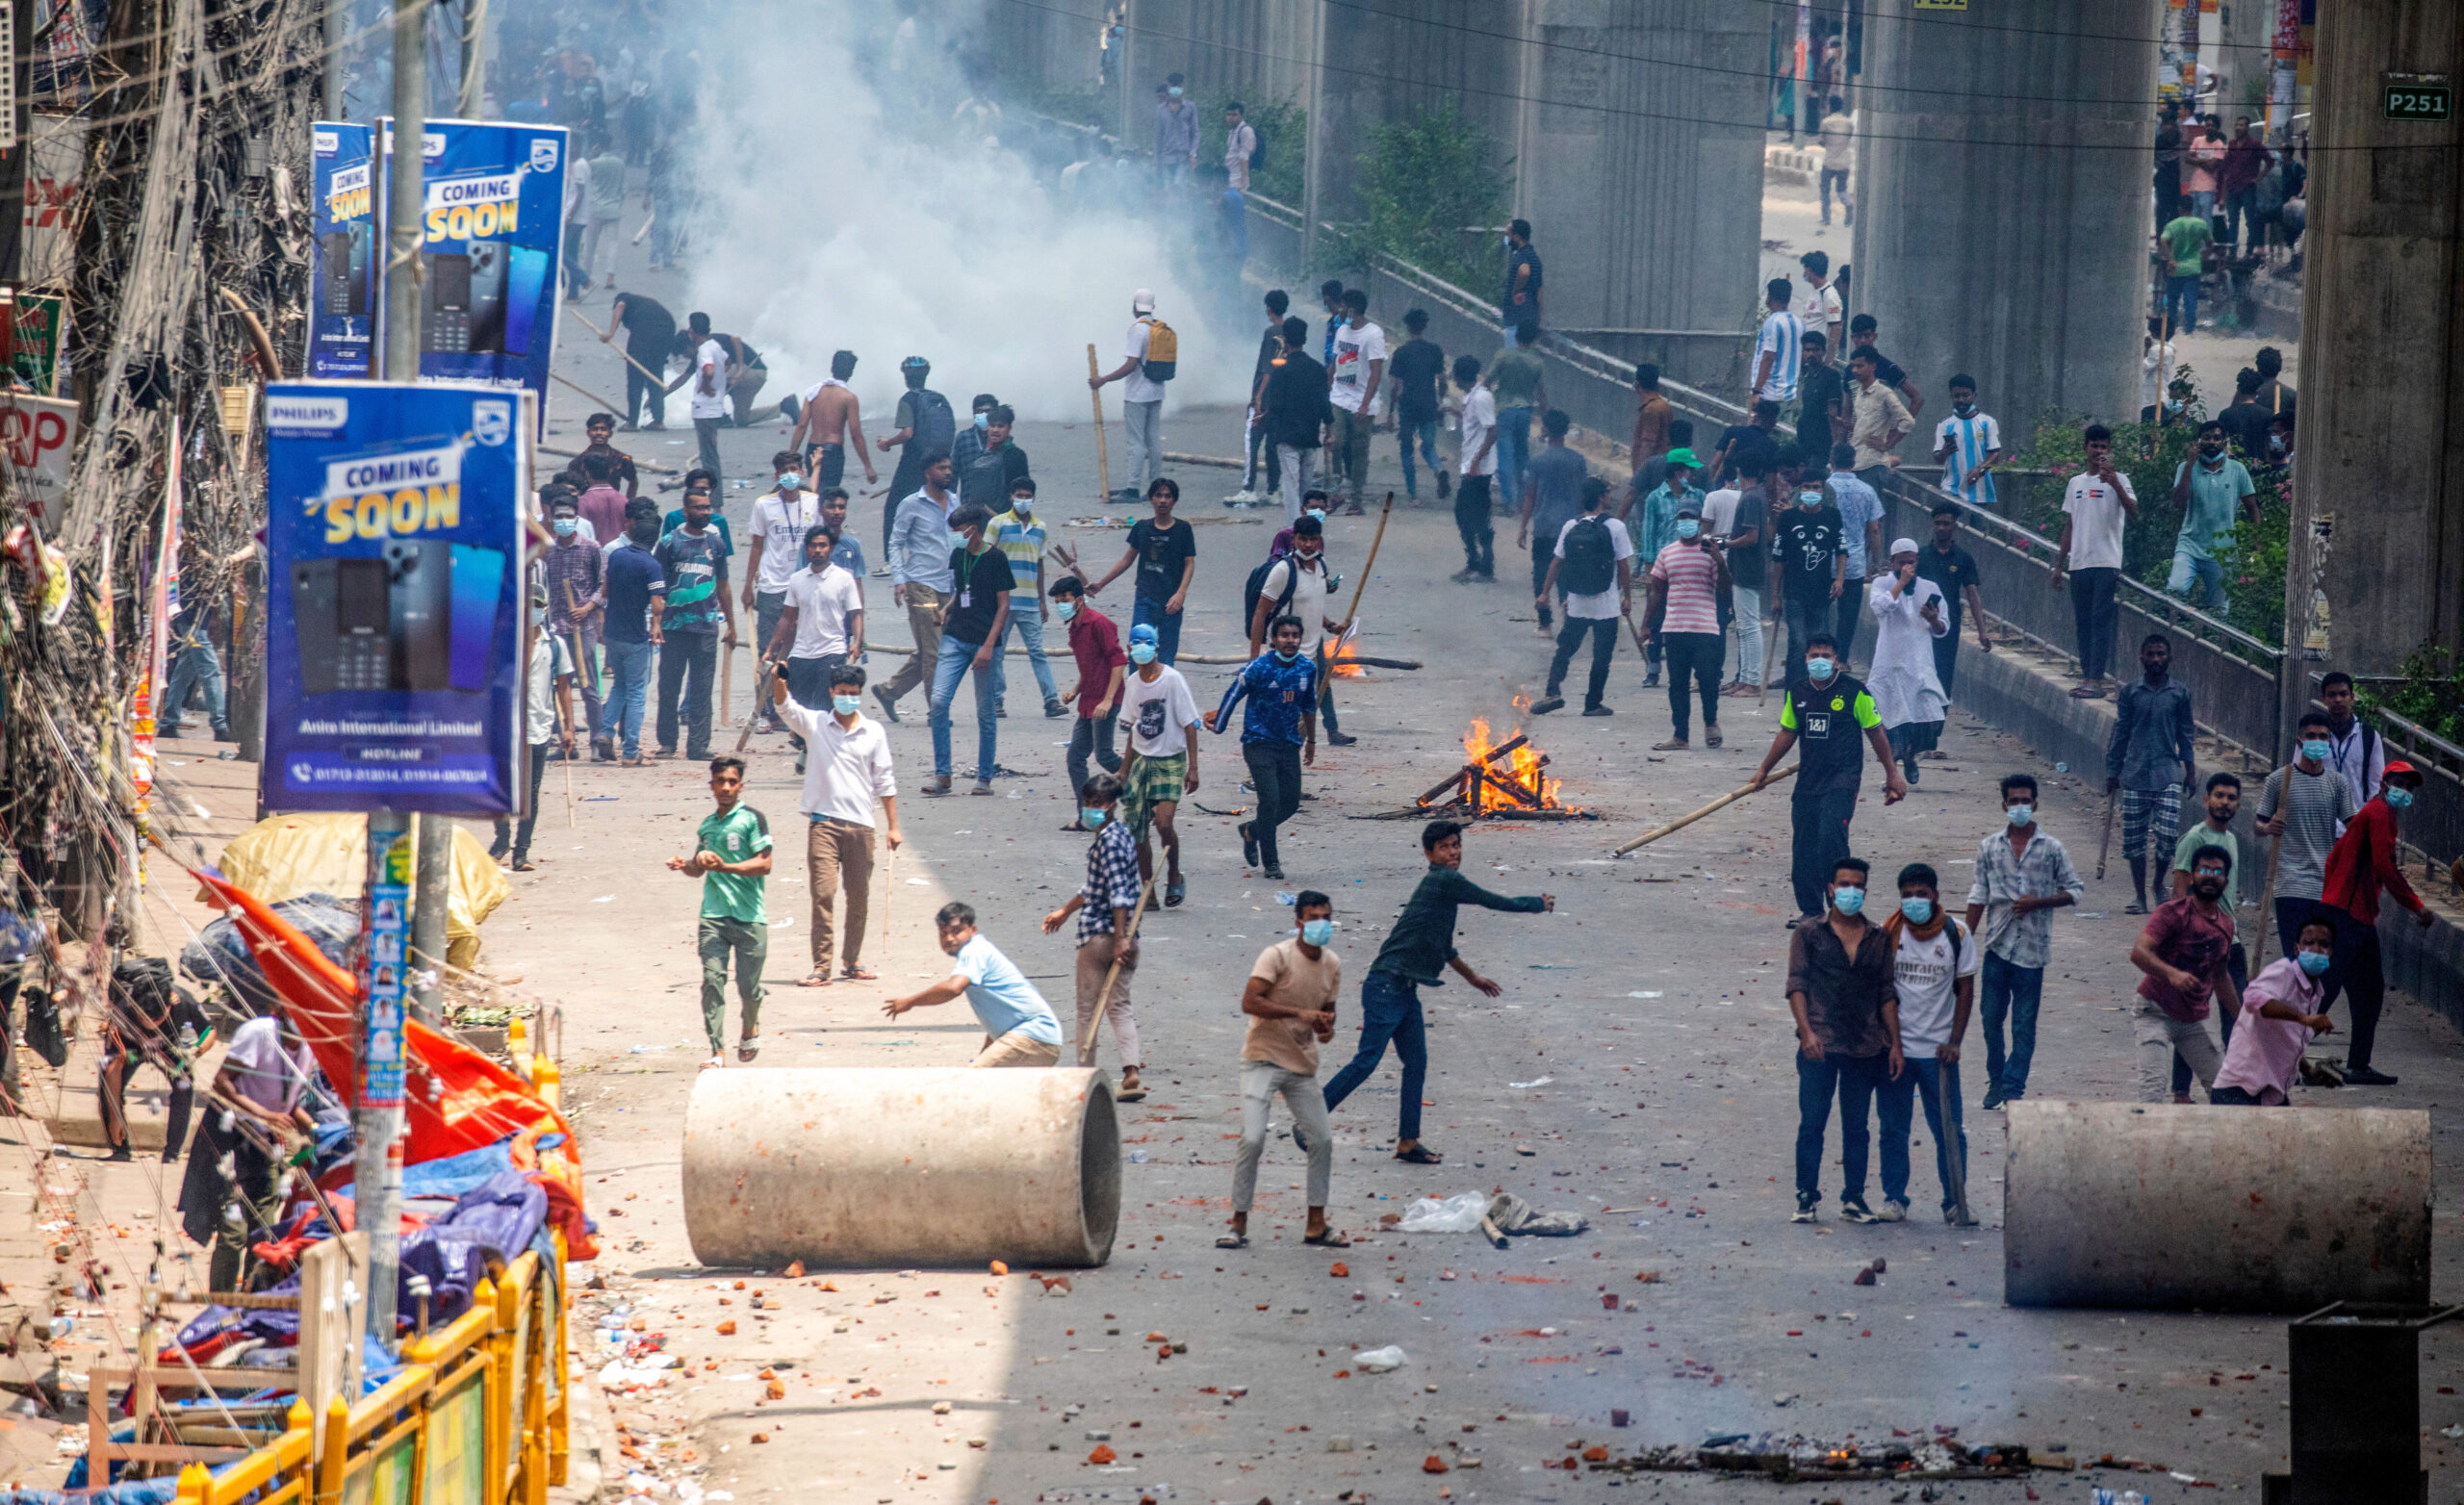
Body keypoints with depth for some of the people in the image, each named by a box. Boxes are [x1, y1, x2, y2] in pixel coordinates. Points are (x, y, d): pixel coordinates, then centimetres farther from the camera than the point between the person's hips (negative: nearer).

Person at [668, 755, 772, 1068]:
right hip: (713, 914, 4)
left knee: (748, 985, 1)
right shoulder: (708, 825, 16)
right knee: (712, 980, -10)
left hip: (750, 916, -4)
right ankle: (717, 1050, -10)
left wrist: (725, 867, -20)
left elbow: (764, 864, -10)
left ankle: (750, 1028, 34)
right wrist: (685, 865, 7)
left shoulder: (753, 819, -2)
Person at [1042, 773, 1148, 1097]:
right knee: (1119, 1005, 7)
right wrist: (1066, 911, 38)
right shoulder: (1121, 834, 16)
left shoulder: (1108, 841, -15)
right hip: (1124, 937, 9)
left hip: (1099, 935, -9)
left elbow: (1118, 892, -22)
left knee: (1088, 1009, 3)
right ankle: (1131, 1073, -8)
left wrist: (1120, 938, -24)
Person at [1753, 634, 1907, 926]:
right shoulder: (1797, 692, 9)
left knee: (1831, 835, -19)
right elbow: (1787, 733, 22)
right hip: (1808, 780, 5)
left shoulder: (1854, 693, -5)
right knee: (1803, 846, 4)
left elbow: (1876, 733, 3)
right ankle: (1810, 910, 14)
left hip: (1842, 780, -5)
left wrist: (1892, 775, 6)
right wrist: (1764, 769, 27)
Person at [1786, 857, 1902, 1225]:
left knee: (1856, 1127, 8)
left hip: (1865, 1048, 3)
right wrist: (1806, 1032, -15)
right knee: (1812, 1124, -1)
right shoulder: (1810, 933, 3)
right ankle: (1807, 1197, 8)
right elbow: (1796, 985, -2)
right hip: (1820, 1045, -2)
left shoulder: (1878, 938, 11)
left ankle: (1853, 1198, 15)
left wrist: (1895, 1043, 6)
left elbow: (1888, 994, 12)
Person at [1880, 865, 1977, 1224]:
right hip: (1894, 1047, 1)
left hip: (1937, 1050, -1)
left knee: (1950, 1130, -1)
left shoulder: (1957, 935, -1)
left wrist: (1954, 1041, -4)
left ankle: (1955, 1202, 8)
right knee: (1893, 1128, 5)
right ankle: (1894, 1199, 15)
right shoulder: (1888, 933, 0)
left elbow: (1965, 990, 4)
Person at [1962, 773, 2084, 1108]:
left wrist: (2038, 902, -10)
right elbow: (1978, 897, 10)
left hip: (2032, 948, -2)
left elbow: (2075, 890, 5)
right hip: (1998, 944, 2)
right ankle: (1996, 1081, 21)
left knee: (2024, 1024, 0)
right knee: (1992, 1018, 5)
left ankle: (2013, 1088, 6)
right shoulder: (1989, 847, 7)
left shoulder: (2052, 848, 1)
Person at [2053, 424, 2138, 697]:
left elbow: (2133, 511, -18)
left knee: (2102, 620, -9)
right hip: (2079, 562, 6)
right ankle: (2086, 676, 13)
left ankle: (2096, 680, -12)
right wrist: (2059, 565, 18)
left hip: (2107, 562, -6)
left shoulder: (2117, 480, -1)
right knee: (2083, 622, 8)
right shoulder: (2075, 483, 16)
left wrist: (2114, 483, -32)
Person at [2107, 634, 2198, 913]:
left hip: (2168, 773, -1)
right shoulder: (2130, 693, 6)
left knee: (2168, 833, -12)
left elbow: (2186, 733, 12)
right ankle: (2138, 894, 13)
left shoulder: (2180, 693, 6)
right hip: (2134, 773, 1)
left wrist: (2190, 769, 7)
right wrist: (2112, 772, 9)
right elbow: (2120, 734, 10)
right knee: (2134, 837, 1)